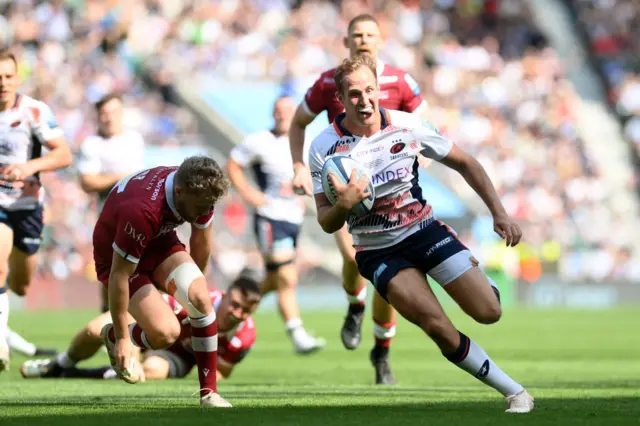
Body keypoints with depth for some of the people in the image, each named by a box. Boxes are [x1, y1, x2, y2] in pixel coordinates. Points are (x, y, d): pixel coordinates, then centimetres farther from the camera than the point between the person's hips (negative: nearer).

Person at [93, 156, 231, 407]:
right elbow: (119, 275, -31)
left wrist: (195, 282, 20)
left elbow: (201, 240, 3)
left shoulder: (200, 192, -20)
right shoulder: (143, 211, -41)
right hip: (117, 256, -6)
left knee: (201, 299, -20)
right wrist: (122, 337, -22)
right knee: (166, 332, -21)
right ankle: (112, 337, 13)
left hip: (160, 242, 6)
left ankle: (209, 392, -9)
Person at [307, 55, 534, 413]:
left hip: (424, 231, 1)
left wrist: (499, 213, -2)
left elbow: (465, 164, 4)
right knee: (440, 330, -21)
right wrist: (343, 205, -31)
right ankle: (514, 392, -8)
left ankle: (479, 276, 27)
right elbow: (327, 223, -8)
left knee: (488, 312, -11)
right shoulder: (324, 148, -11)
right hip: (378, 254, -1)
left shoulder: (407, 127, -9)